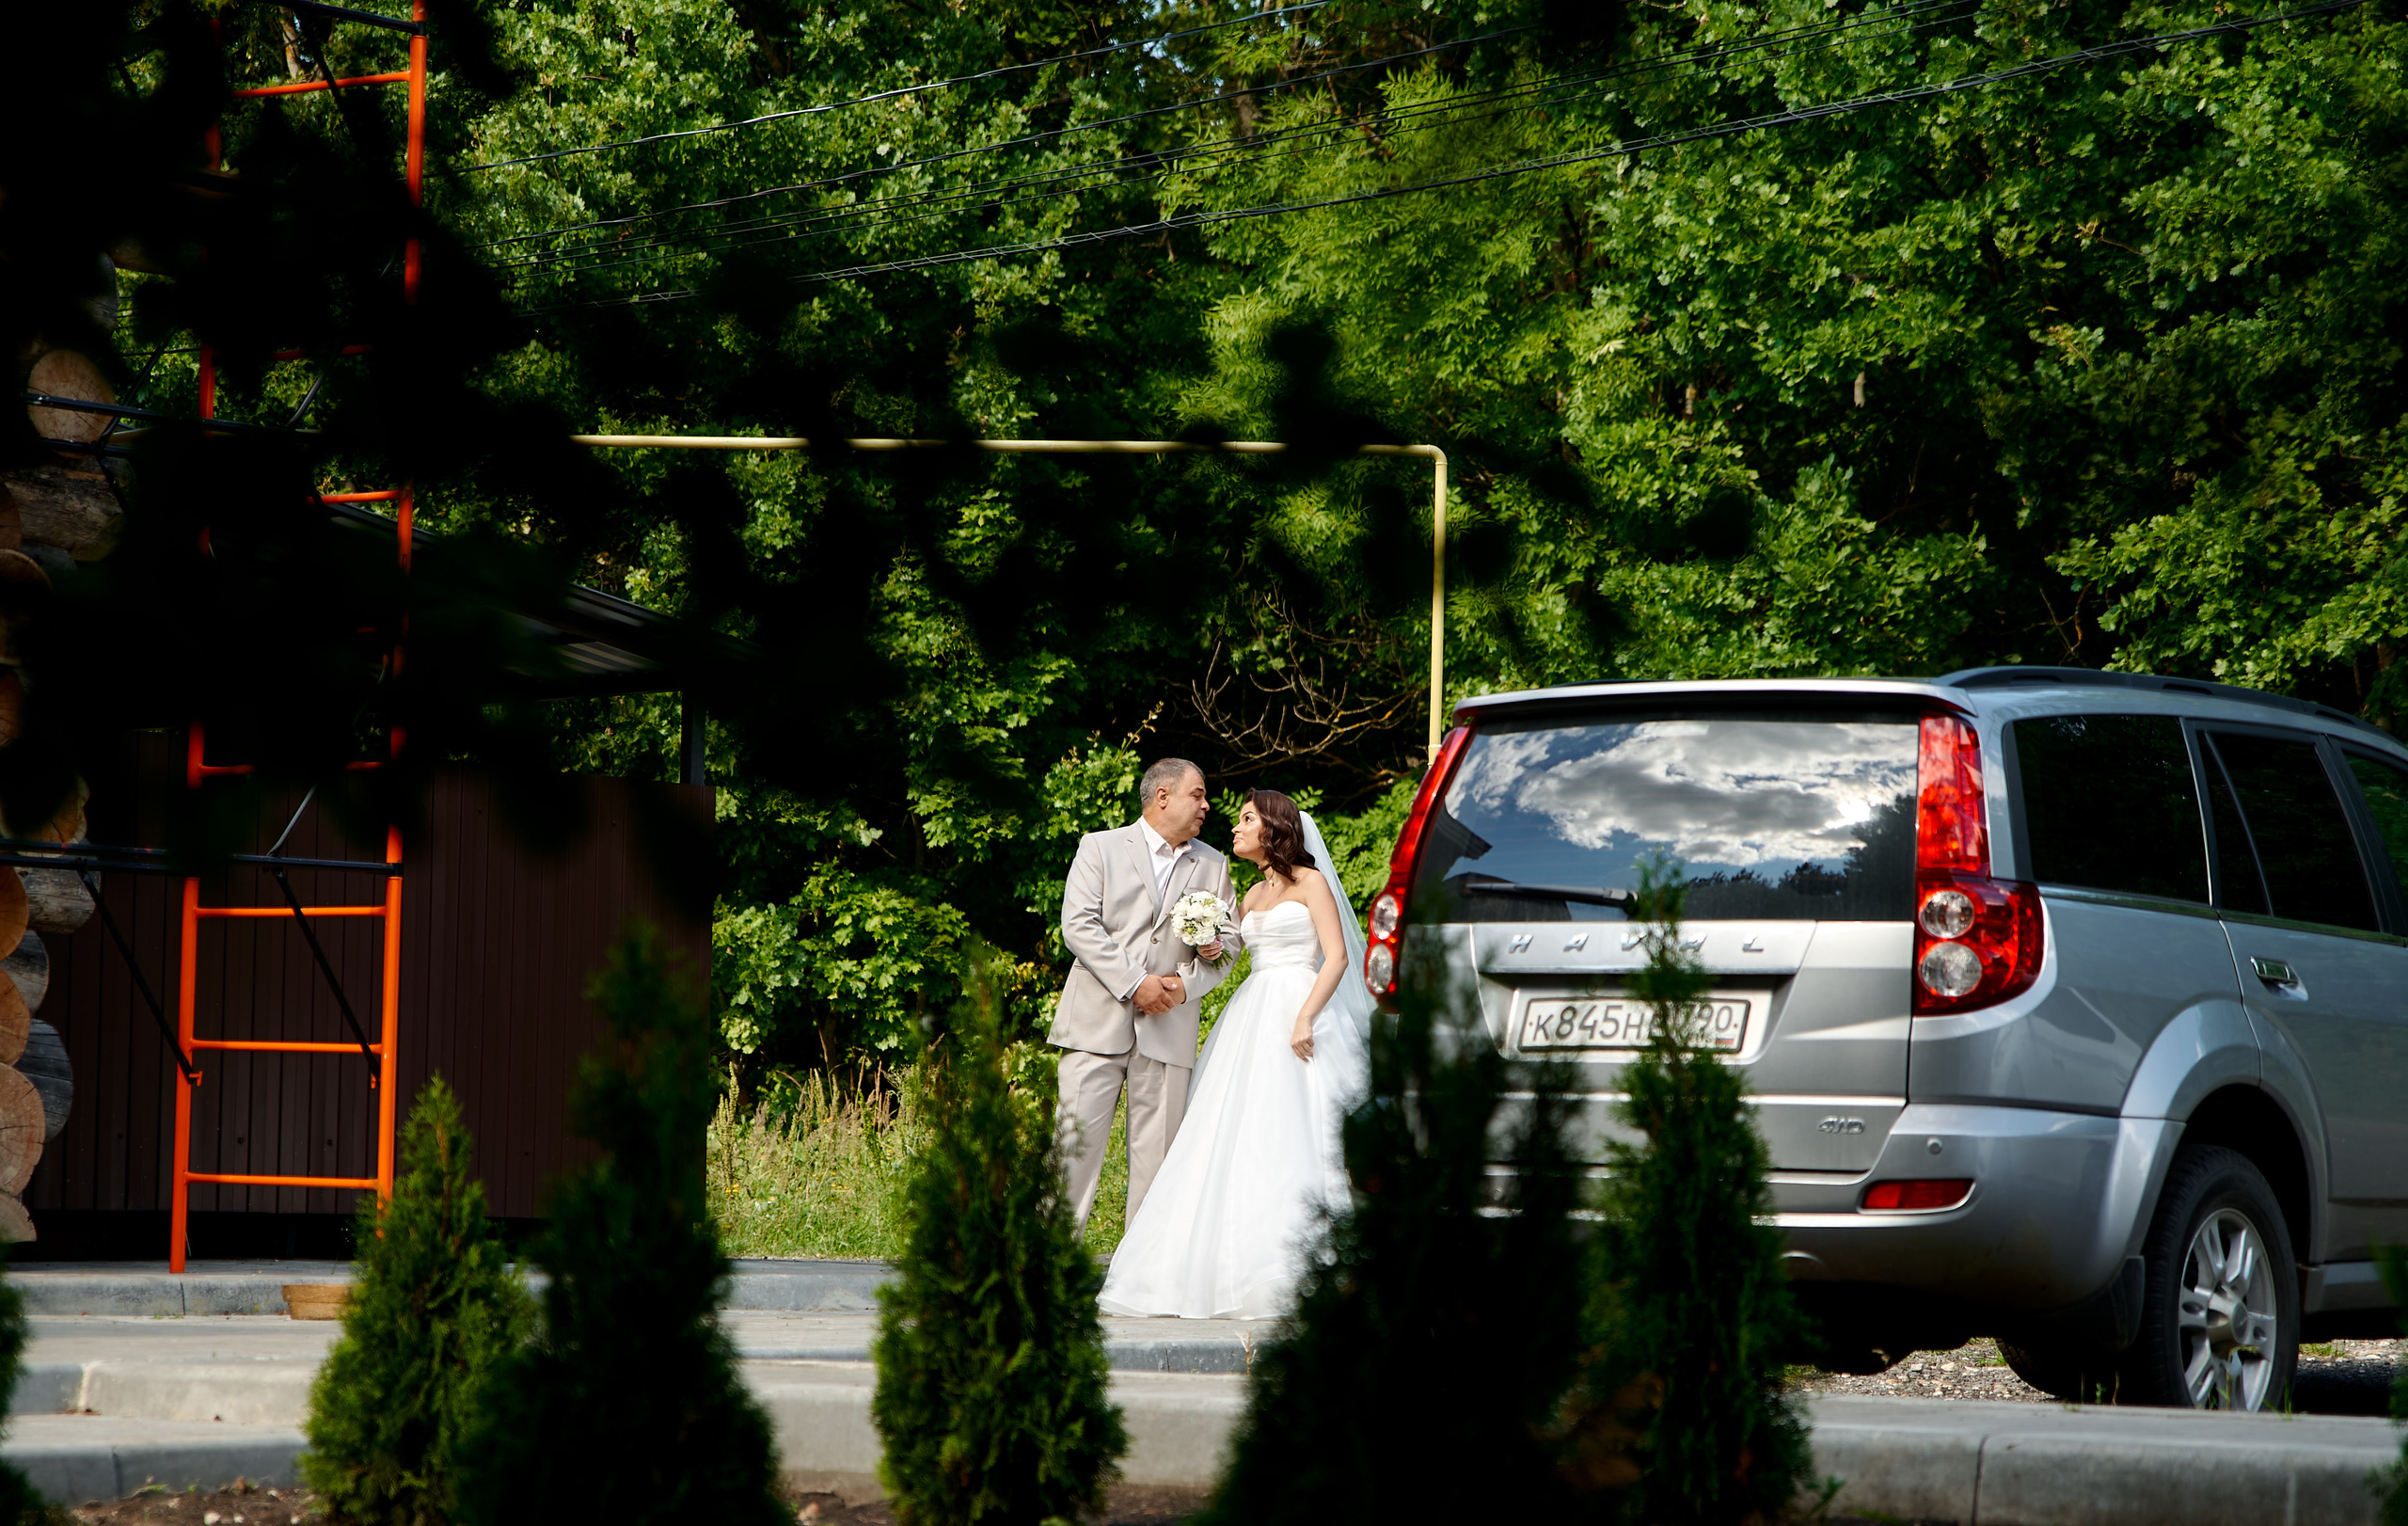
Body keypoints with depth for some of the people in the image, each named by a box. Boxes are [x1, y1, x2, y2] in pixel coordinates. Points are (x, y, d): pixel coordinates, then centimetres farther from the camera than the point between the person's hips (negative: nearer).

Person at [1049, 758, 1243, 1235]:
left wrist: (1189, 983, -5)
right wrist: (1135, 984, -13)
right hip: (1098, 1022, -3)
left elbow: (1231, 940, 14)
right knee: (1076, 1139, -8)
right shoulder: (1100, 848, 5)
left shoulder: (1213, 866, 16)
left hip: (1169, 1030, 3)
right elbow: (1079, 925, -5)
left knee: (1157, 1151, 1)